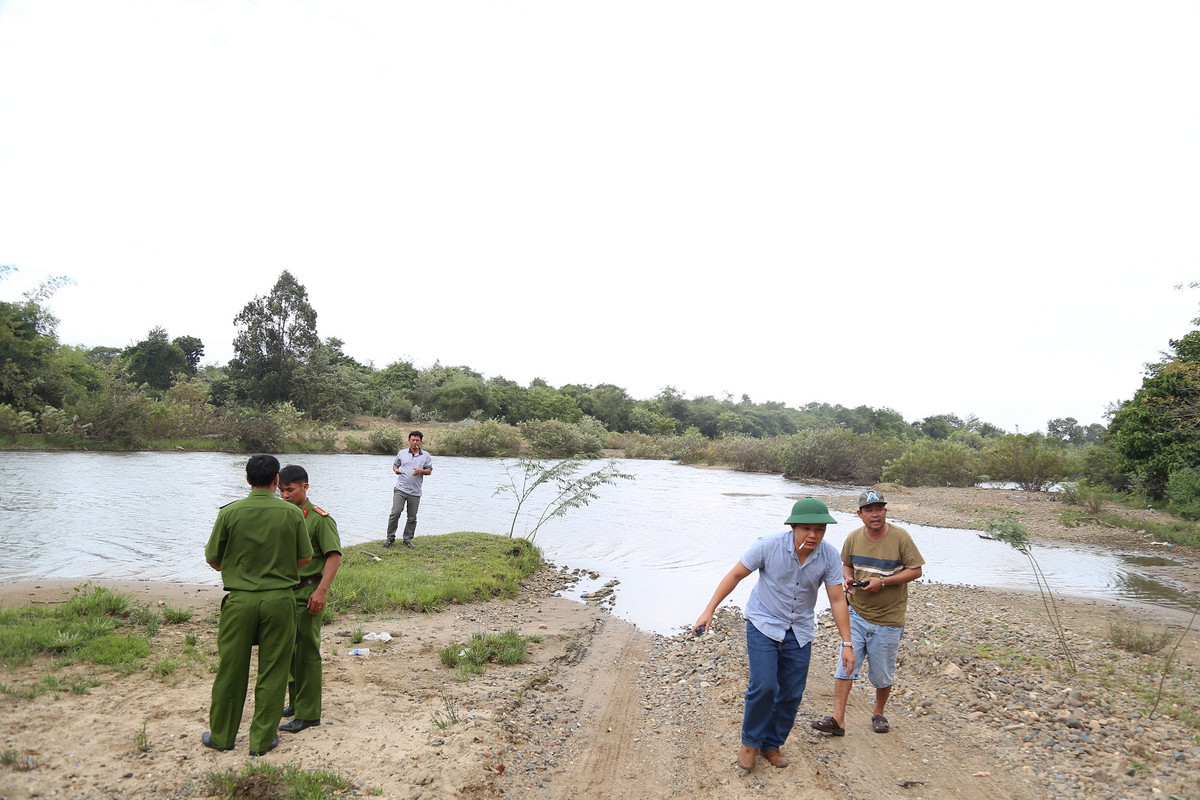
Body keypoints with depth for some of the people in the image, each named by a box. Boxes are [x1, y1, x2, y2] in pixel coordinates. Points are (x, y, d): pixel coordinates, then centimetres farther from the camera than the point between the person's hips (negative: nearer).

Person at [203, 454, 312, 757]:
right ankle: (263, 739, 18)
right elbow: (305, 558, 1)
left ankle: (221, 735, 29)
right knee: (272, 672, 10)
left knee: (231, 670, 15)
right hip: (280, 599, 0)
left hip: (240, 600, 1)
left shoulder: (230, 512, -7)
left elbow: (213, 558, 1)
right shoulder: (292, 513, -7)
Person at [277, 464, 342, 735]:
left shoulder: (319, 519, -12)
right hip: (286, 591, 7)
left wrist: (321, 591, -23)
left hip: (308, 593, -7)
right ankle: (296, 701, 30)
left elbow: (334, 556, -16)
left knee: (306, 652, -2)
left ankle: (308, 713, 7)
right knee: (289, 649, 15)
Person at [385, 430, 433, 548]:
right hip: (400, 489, -1)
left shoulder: (425, 455, 8)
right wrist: (396, 470, -5)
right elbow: (395, 464, 18)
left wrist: (421, 471, -13)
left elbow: (429, 470, 8)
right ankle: (390, 538, 6)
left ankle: (408, 539, 19)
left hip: (415, 492, 1)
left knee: (412, 518, 5)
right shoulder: (402, 453, 9)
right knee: (395, 513, -9)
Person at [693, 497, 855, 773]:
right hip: (764, 625, -3)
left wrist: (847, 644, -6)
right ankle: (750, 742, 11)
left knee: (792, 694, 6)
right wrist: (710, 609, -14)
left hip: (799, 631, 3)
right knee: (764, 686, -14)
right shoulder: (769, 546, -22)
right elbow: (735, 575, -12)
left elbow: (837, 600, -6)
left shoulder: (829, 556, -13)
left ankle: (771, 745, 29)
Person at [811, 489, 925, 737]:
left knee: (882, 674, 12)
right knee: (846, 665, -4)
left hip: (888, 619, -2)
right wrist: (848, 579, -8)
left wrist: (883, 581, -20)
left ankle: (879, 713, 36)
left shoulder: (900, 537, -12)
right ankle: (837, 719, 0)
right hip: (857, 614, 2)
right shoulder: (854, 537, -2)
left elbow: (916, 570, -10)